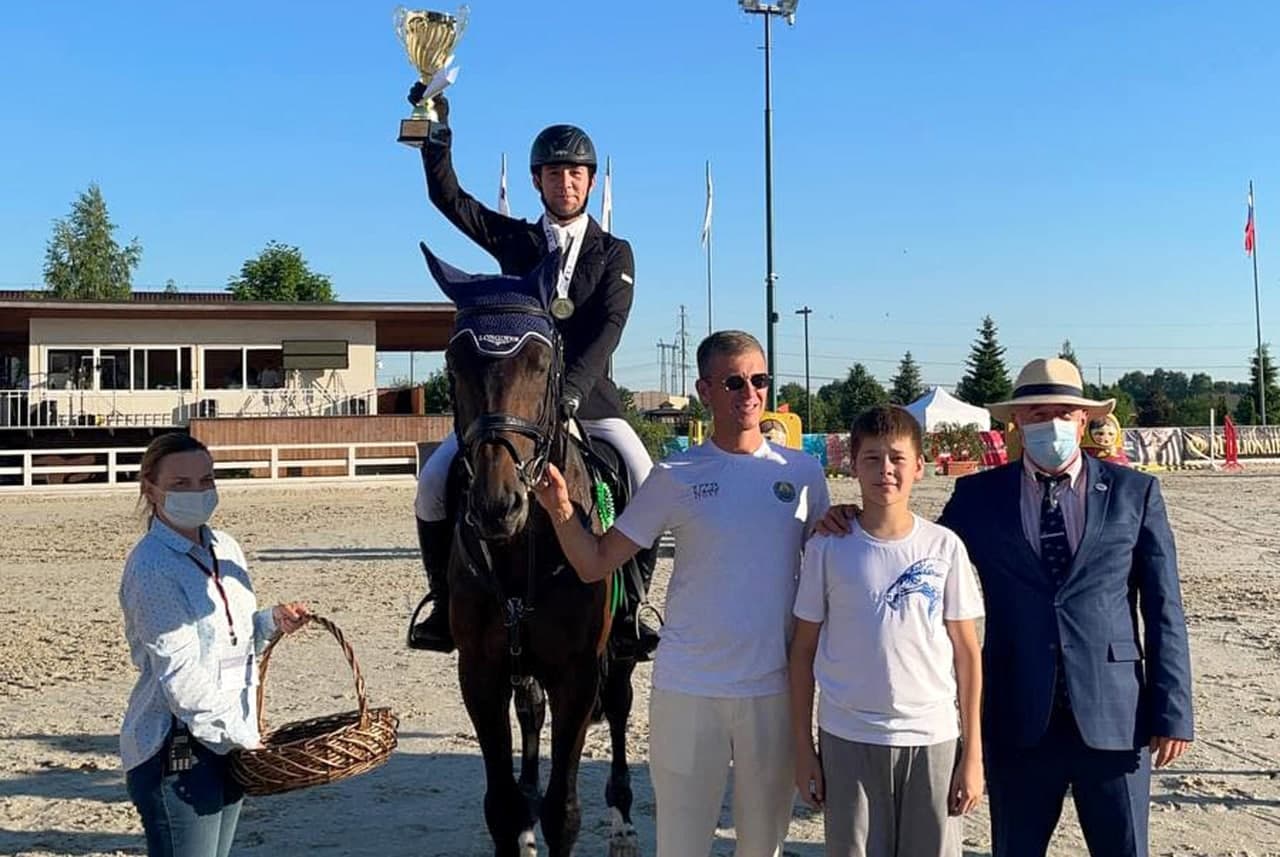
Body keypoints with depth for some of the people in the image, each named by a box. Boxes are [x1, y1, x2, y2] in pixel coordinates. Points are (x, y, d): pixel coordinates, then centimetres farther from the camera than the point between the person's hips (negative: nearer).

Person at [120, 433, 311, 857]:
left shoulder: (225, 549, 9)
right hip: (176, 748, -8)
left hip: (225, 741, 8)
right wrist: (242, 735, -15)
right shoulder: (151, 567, -15)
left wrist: (273, 620, 1)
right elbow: (180, 671, -18)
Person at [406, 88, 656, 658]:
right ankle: (445, 606, 3)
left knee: (647, 484, -23)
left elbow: (608, 330, -8)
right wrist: (438, 129, -6)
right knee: (434, 481, -14)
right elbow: (447, 197, 7)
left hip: (586, 395, -1)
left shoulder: (615, 255, 5)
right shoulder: (513, 240, 11)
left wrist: (567, 392, -23)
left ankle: (629, 609, -5)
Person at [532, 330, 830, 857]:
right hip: (687, 685, -1)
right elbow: (595, 565, -3)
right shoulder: (676, 477, -3)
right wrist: (561, 512, -20)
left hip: (773, 684, 1)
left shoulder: (802, 472, 1)